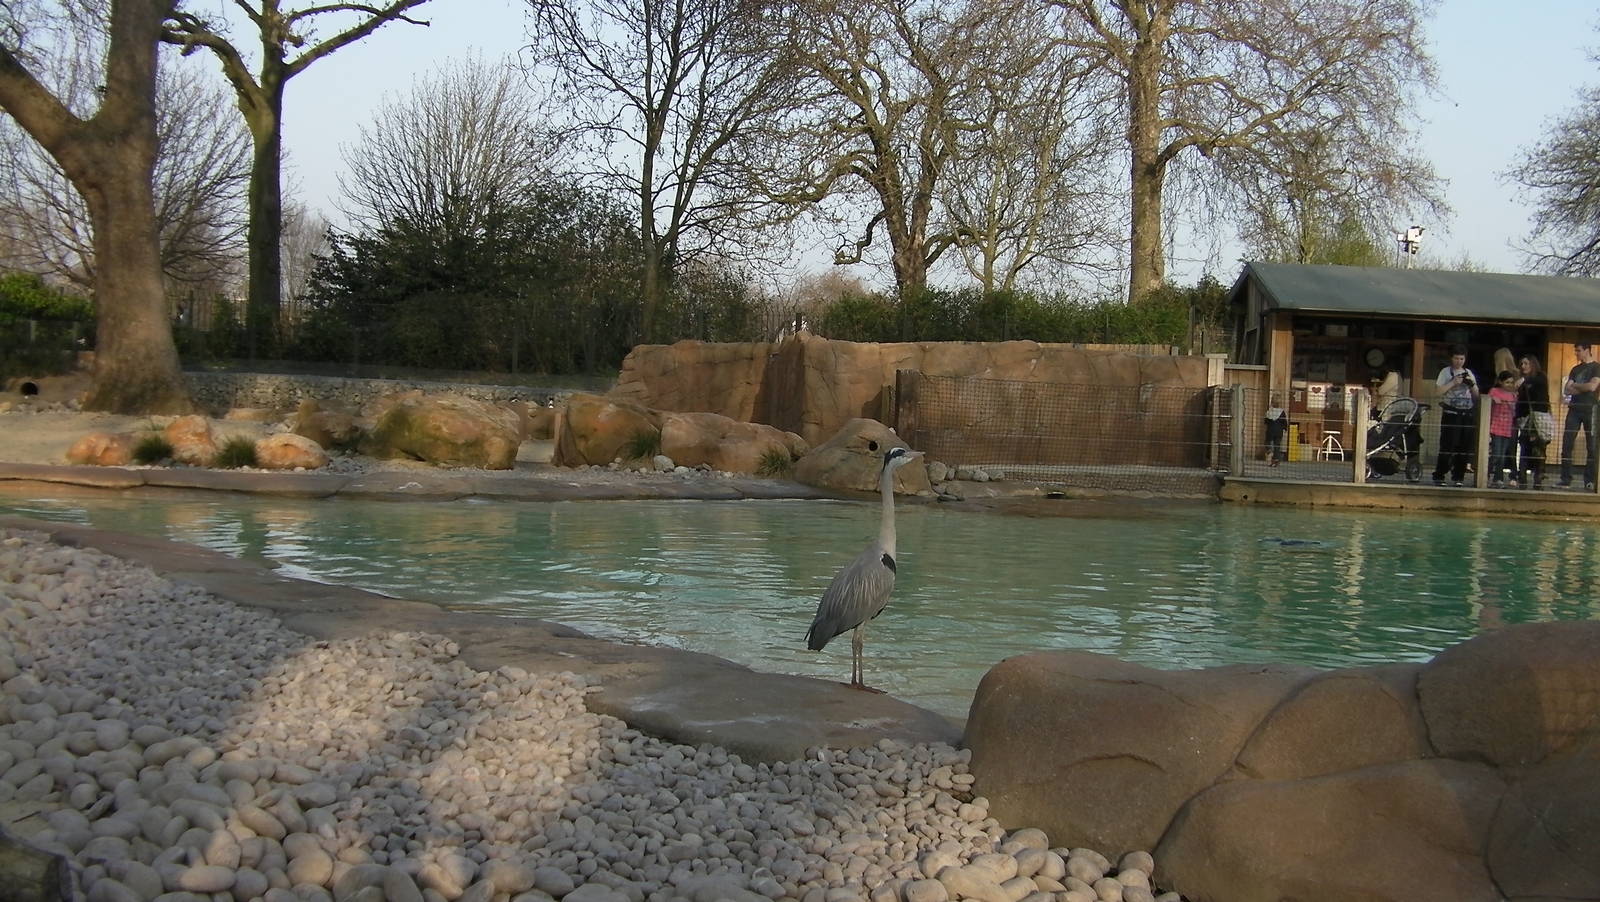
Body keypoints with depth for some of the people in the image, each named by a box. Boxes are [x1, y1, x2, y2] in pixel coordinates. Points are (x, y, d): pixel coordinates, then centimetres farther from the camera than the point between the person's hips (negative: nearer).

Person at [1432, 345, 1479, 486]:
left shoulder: (1468, 373, 17)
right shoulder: (1446, 372, 4)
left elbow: (1476, 395, 17)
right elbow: (1439, 391, -6)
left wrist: (1472, 384, -1)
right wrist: (1453, 382, -13)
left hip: (1467, 414, 4)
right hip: (1451, 412, -4)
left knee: (1464, 448, 2)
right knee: (1447, 446, -9)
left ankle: (1458, 477, 10)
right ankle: (1438, 476, -4)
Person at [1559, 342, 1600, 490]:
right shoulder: (1575, 369, 18)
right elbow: (1566, 390, 10)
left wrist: (1575, 385, 1)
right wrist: (1582, 388, -5)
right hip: (1574, 409, 5)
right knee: (1567, 444, -1)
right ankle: (1566, 480, 2)